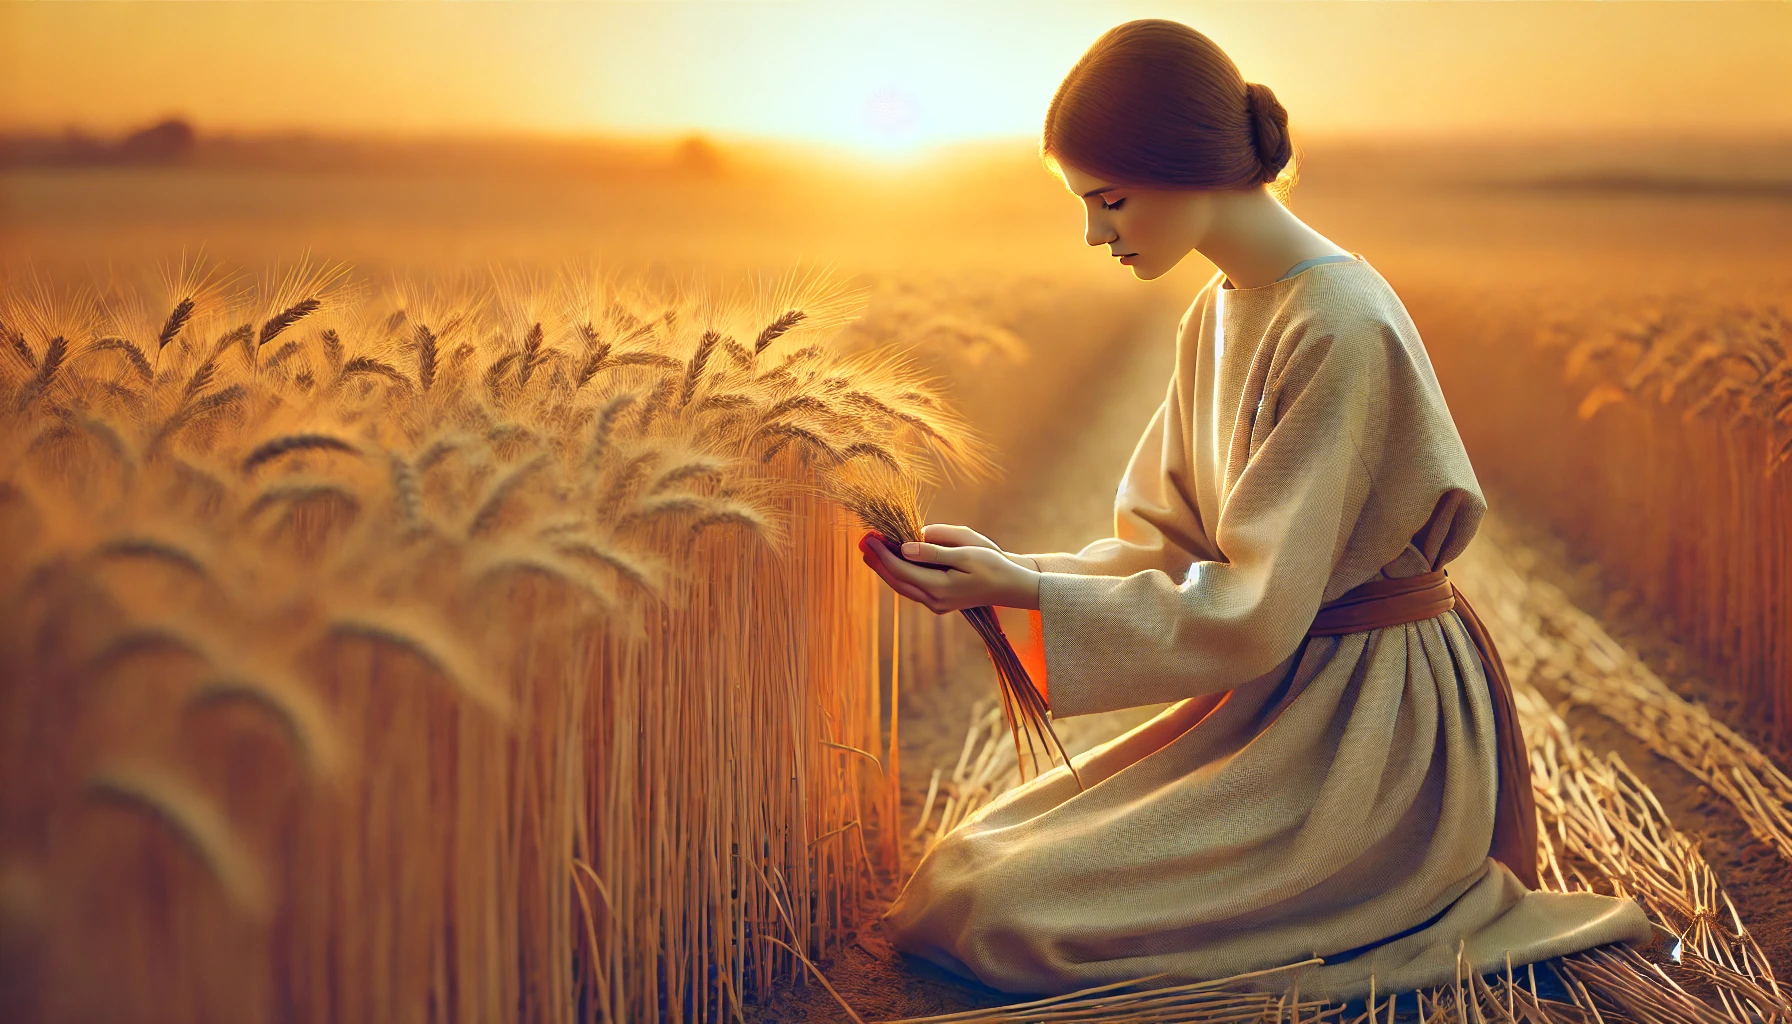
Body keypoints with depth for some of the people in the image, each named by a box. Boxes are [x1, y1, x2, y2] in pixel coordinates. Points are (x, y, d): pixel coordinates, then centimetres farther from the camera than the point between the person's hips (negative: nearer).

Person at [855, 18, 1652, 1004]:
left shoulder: (1342, 328, -22)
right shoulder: (1216, 316, 7)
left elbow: (1258, 611, -21)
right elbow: (1165, 548, 9)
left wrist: (1025, 591, -21)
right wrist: (1008, 572, -6)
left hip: (1369, 735, -9)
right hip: (1273, 696, 9)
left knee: (1006, 912, -16)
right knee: (973, 862, 5)